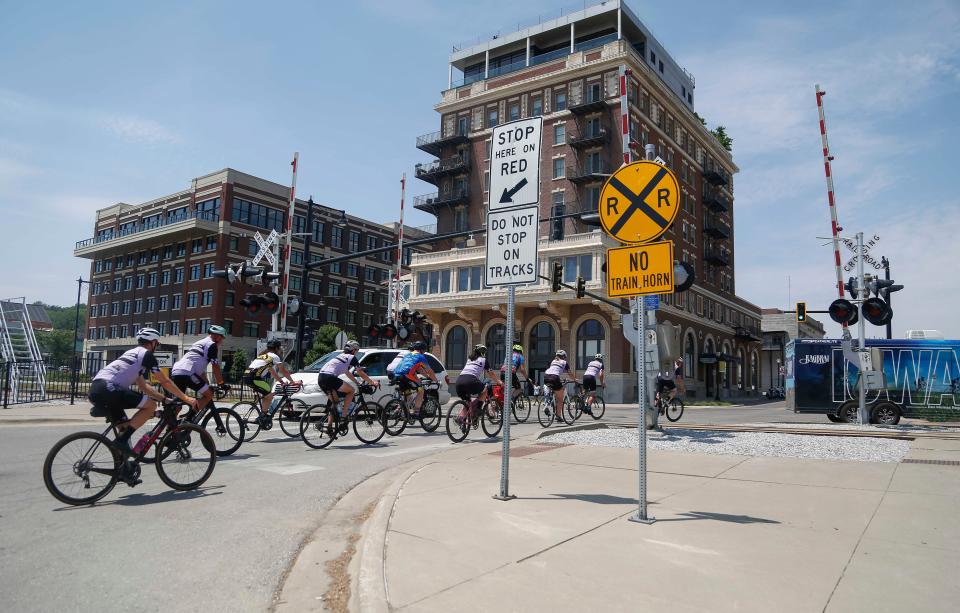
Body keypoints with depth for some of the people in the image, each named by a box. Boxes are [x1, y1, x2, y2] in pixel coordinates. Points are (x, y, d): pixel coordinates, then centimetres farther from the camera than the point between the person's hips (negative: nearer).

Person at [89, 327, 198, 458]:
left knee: (125, 427, 19)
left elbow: (143, 386, 33)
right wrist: (186, 398, 11)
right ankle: (121, 441, -8)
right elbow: (165, 382, 4)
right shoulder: (147, 354, 3)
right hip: (108, 388, -10)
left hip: (95, 389, 10)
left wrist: (165, 399, 33)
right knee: (150, 405, -5)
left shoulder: (132, 353, 29)